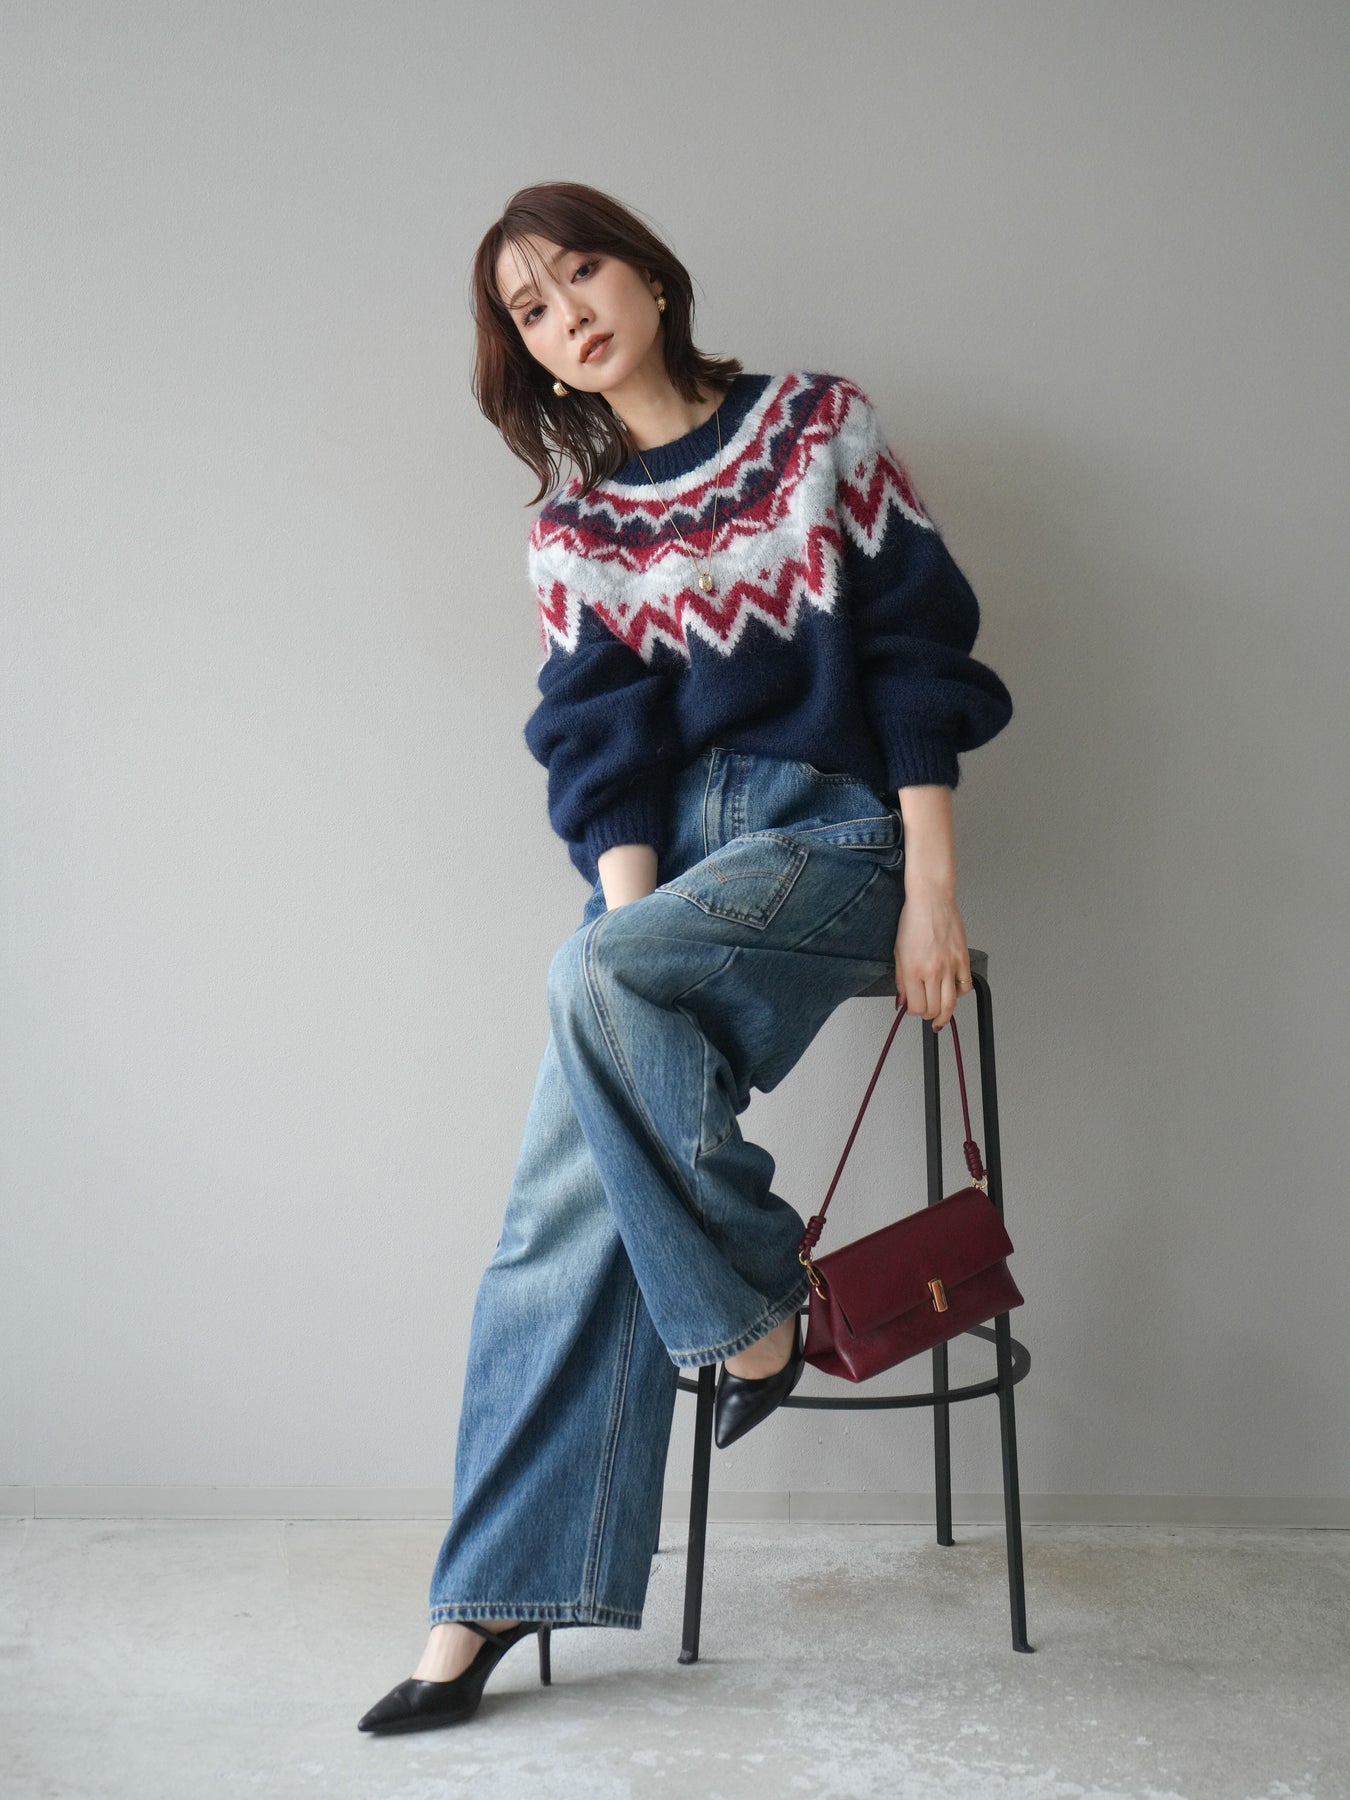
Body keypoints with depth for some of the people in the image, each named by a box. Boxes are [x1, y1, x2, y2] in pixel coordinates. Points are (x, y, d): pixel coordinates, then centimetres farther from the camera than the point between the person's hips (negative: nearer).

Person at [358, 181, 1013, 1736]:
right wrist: (630, 912, -15)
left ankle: (751, 1312, -12)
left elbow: (919, 649, -1)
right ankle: (488, 1604, -3)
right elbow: (600, 747, 3)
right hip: (670, 849, 3)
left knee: (590, 977, -32)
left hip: (837, 833, -3)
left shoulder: (815, 423, 4)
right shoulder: (573, 530, 11)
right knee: (565, 1204, -11)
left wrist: (931, 891, -9)